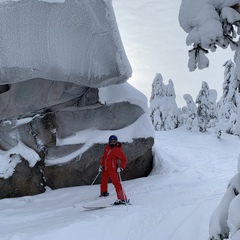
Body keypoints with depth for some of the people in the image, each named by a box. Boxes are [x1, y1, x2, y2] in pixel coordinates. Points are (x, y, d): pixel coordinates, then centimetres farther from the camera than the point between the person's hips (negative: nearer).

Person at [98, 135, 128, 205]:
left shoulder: (118, 150, -8)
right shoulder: (106, 148, 12)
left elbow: (124, 160, -7)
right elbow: (103, 157, 23)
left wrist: (121, 168, -16)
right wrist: (101, 165, 15)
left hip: (113, 169, -7)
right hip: (105, 169, 7)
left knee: (116, 183, -15)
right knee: (103, 181, 21)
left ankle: (123, 199, -20)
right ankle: (103, 193, 47)